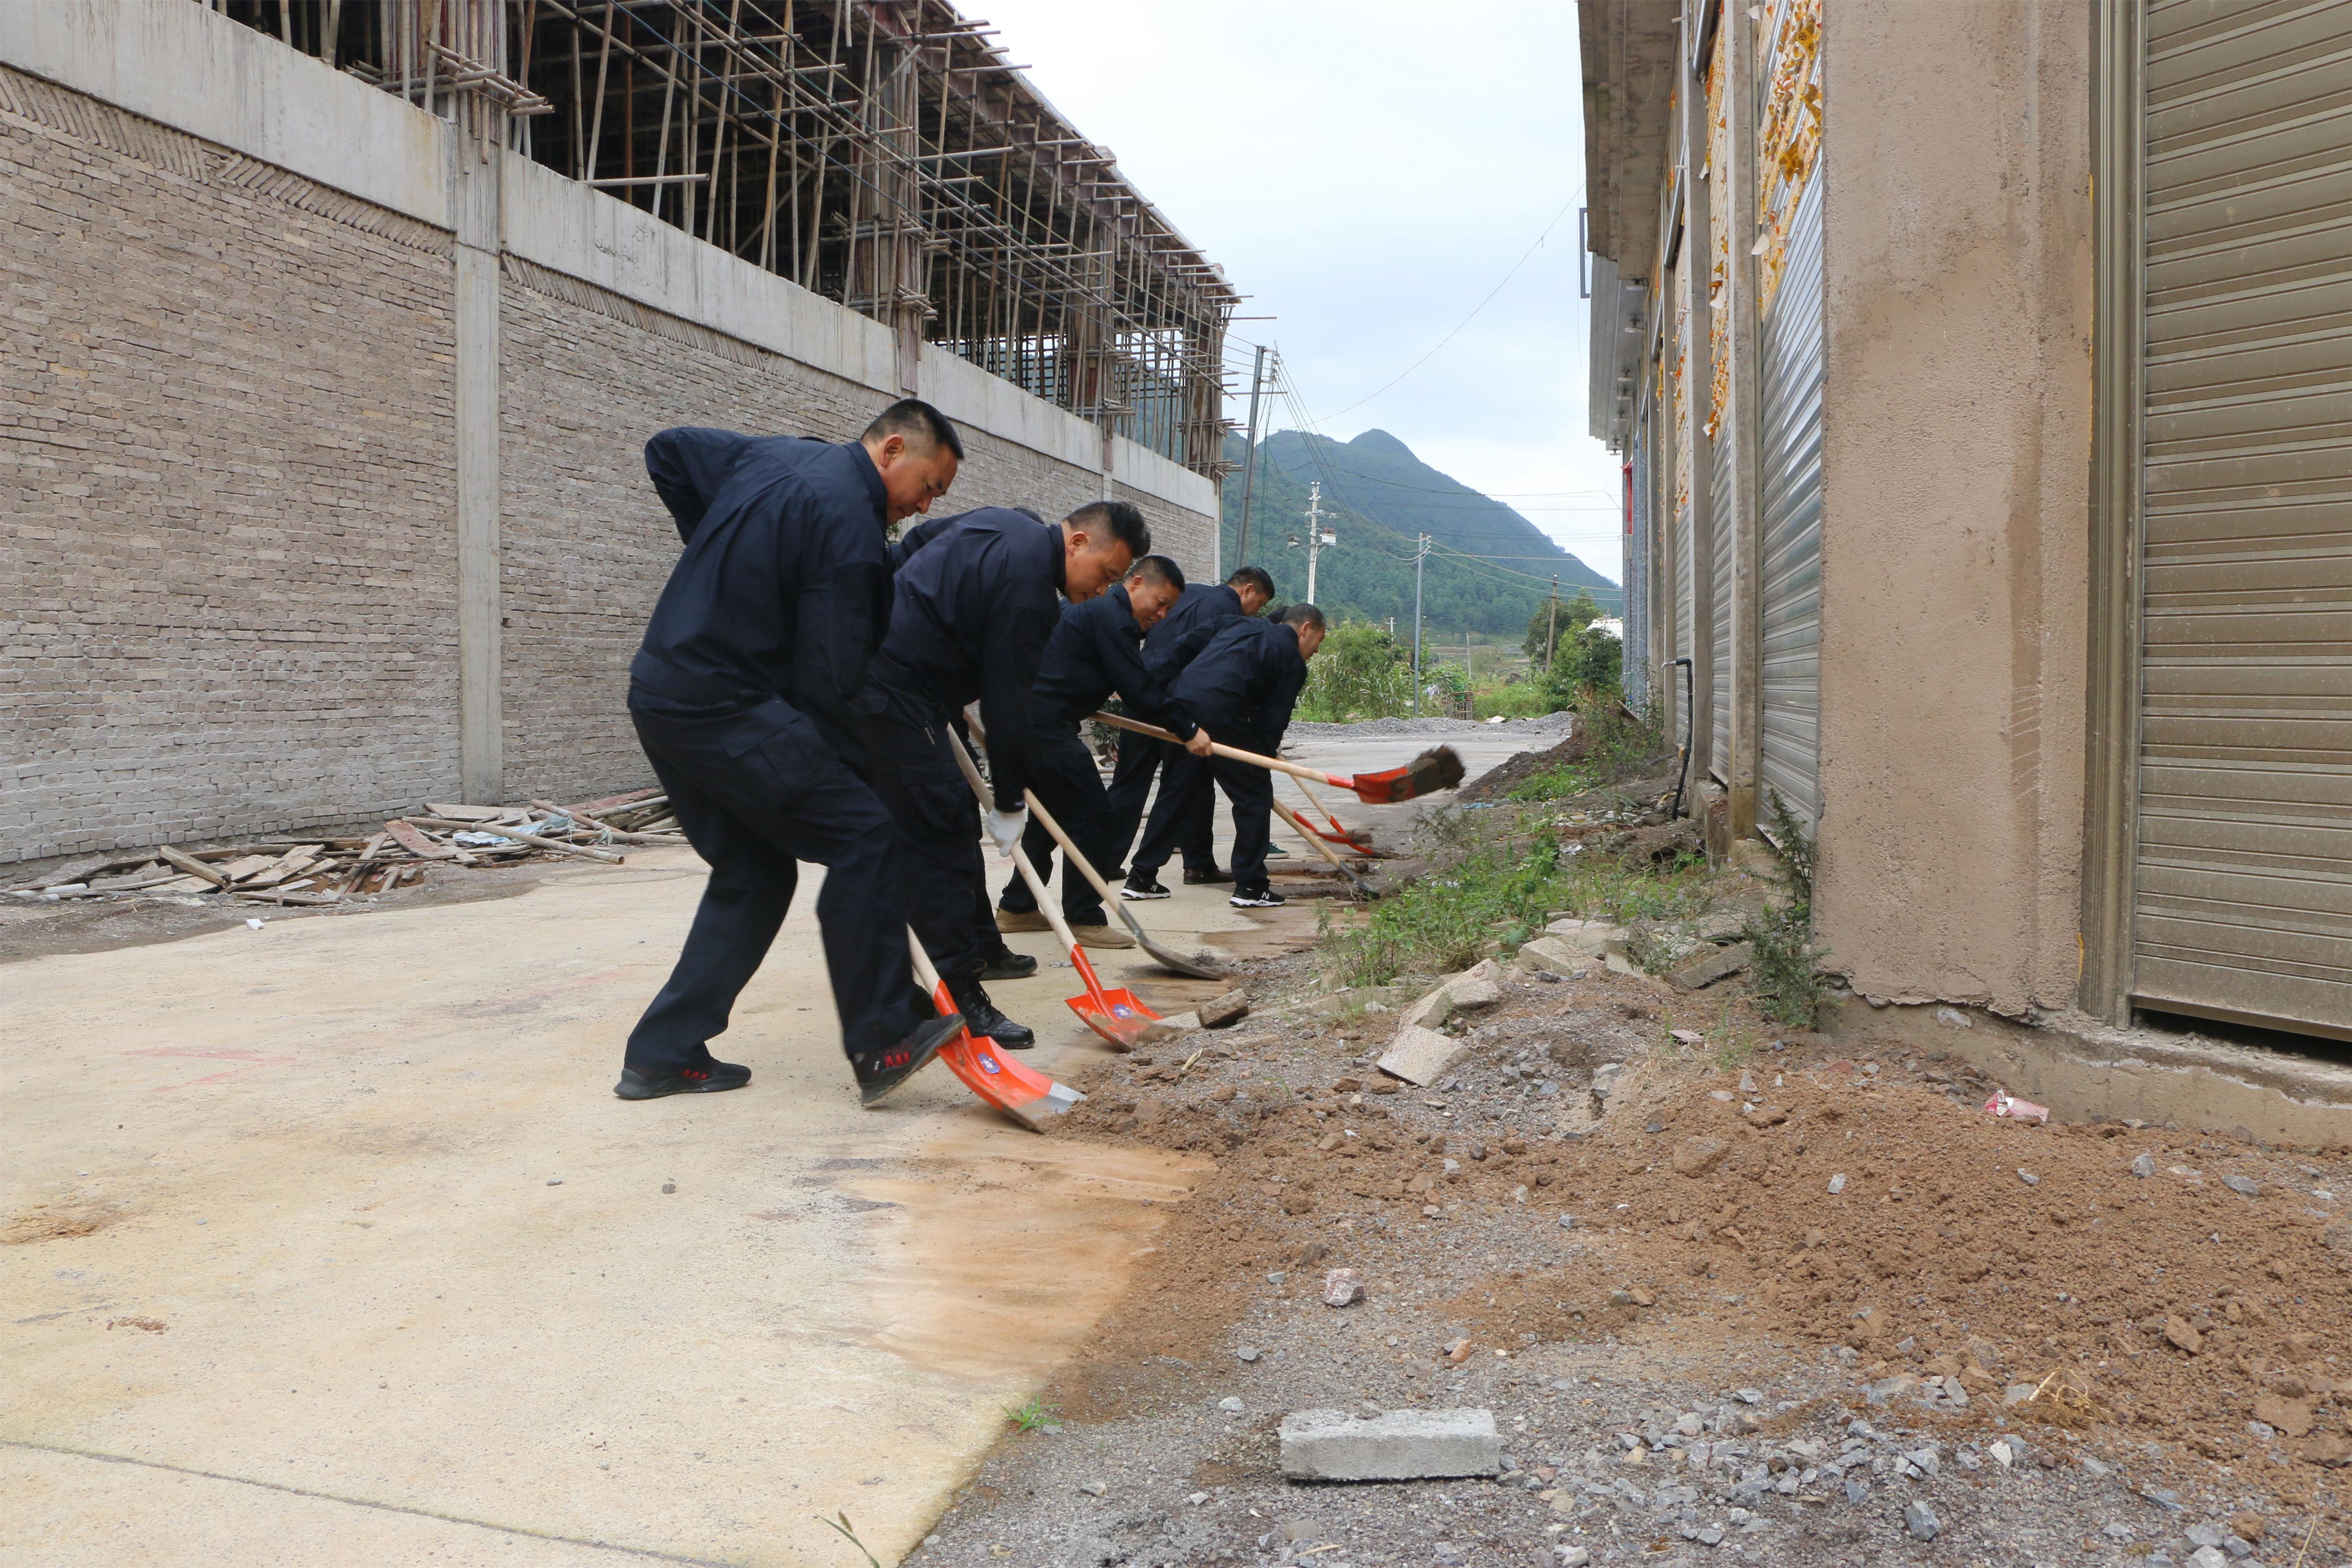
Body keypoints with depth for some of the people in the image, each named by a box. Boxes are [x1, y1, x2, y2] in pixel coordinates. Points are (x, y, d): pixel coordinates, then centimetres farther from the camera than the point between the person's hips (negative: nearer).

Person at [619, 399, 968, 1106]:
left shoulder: (769, 455, 13)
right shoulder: (850, 524, -15)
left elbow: (666, 450, 27)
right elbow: (831, 681, -17)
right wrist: (851, 767, -6)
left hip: (662, 695, 10)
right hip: (724, 708, -10)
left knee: (754, 870, 15)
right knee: (862, 835, -11)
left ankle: (663, 1055, 17)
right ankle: (881, 1042, -9)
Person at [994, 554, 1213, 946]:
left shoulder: (1098, 609, 22)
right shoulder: (1112, 616, -12)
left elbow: (1139, 679, 24)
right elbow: (1139, 691, -16)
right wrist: (1187, 731, -9)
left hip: (1030, 720, 11)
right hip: (1047, 724, -11)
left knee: (1051, 814, 19)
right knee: (1090, 814, -5)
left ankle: (1016, 908, 26)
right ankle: (1084, 920, 0)